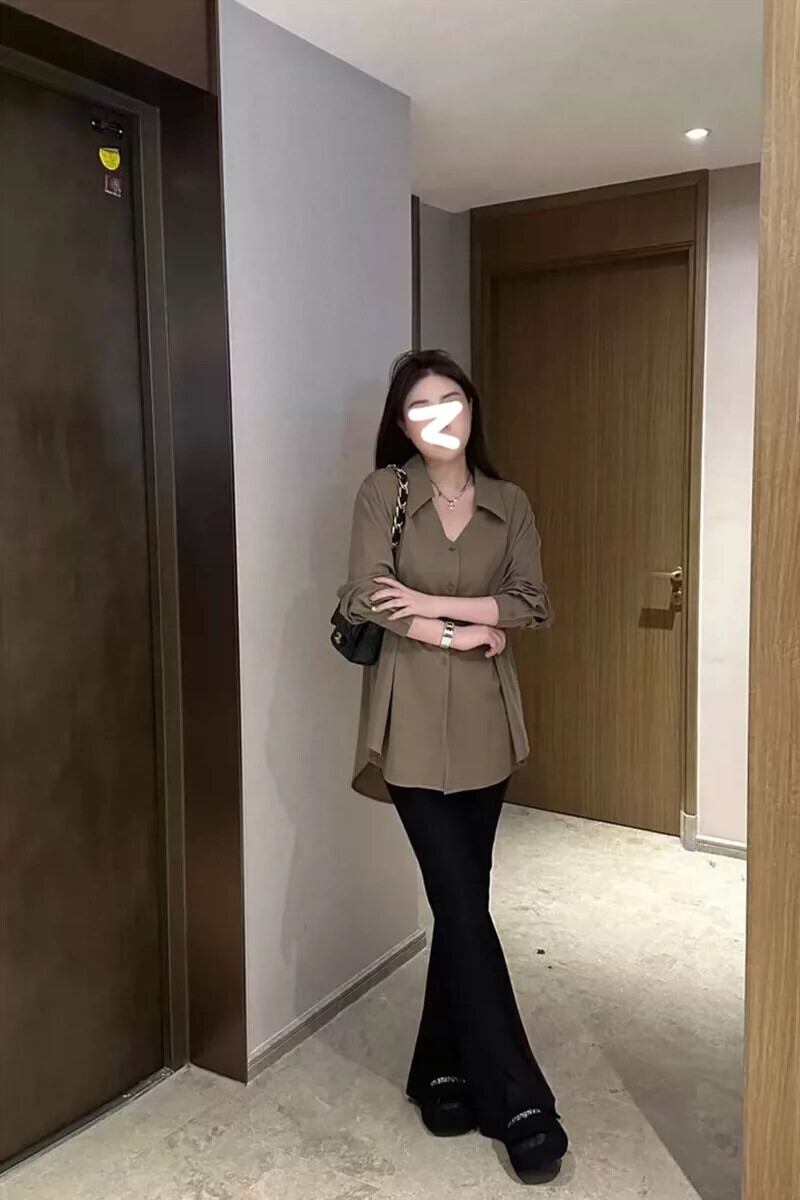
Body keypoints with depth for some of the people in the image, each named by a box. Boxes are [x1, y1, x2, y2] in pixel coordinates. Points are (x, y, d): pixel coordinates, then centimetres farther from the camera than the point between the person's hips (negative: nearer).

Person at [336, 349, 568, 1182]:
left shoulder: (508, 503, 7)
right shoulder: (382, 492, -3)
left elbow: (532, 603, -2)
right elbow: (365, 604, -11)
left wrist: (432, 603, -13)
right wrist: (463, 632, -11)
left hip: (485, 719, 4)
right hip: (413, 721, -4)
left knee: (460, 902, 11)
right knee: (464, 905, -4)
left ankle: (444, 1069, 29)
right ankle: (517, 1098, 8)